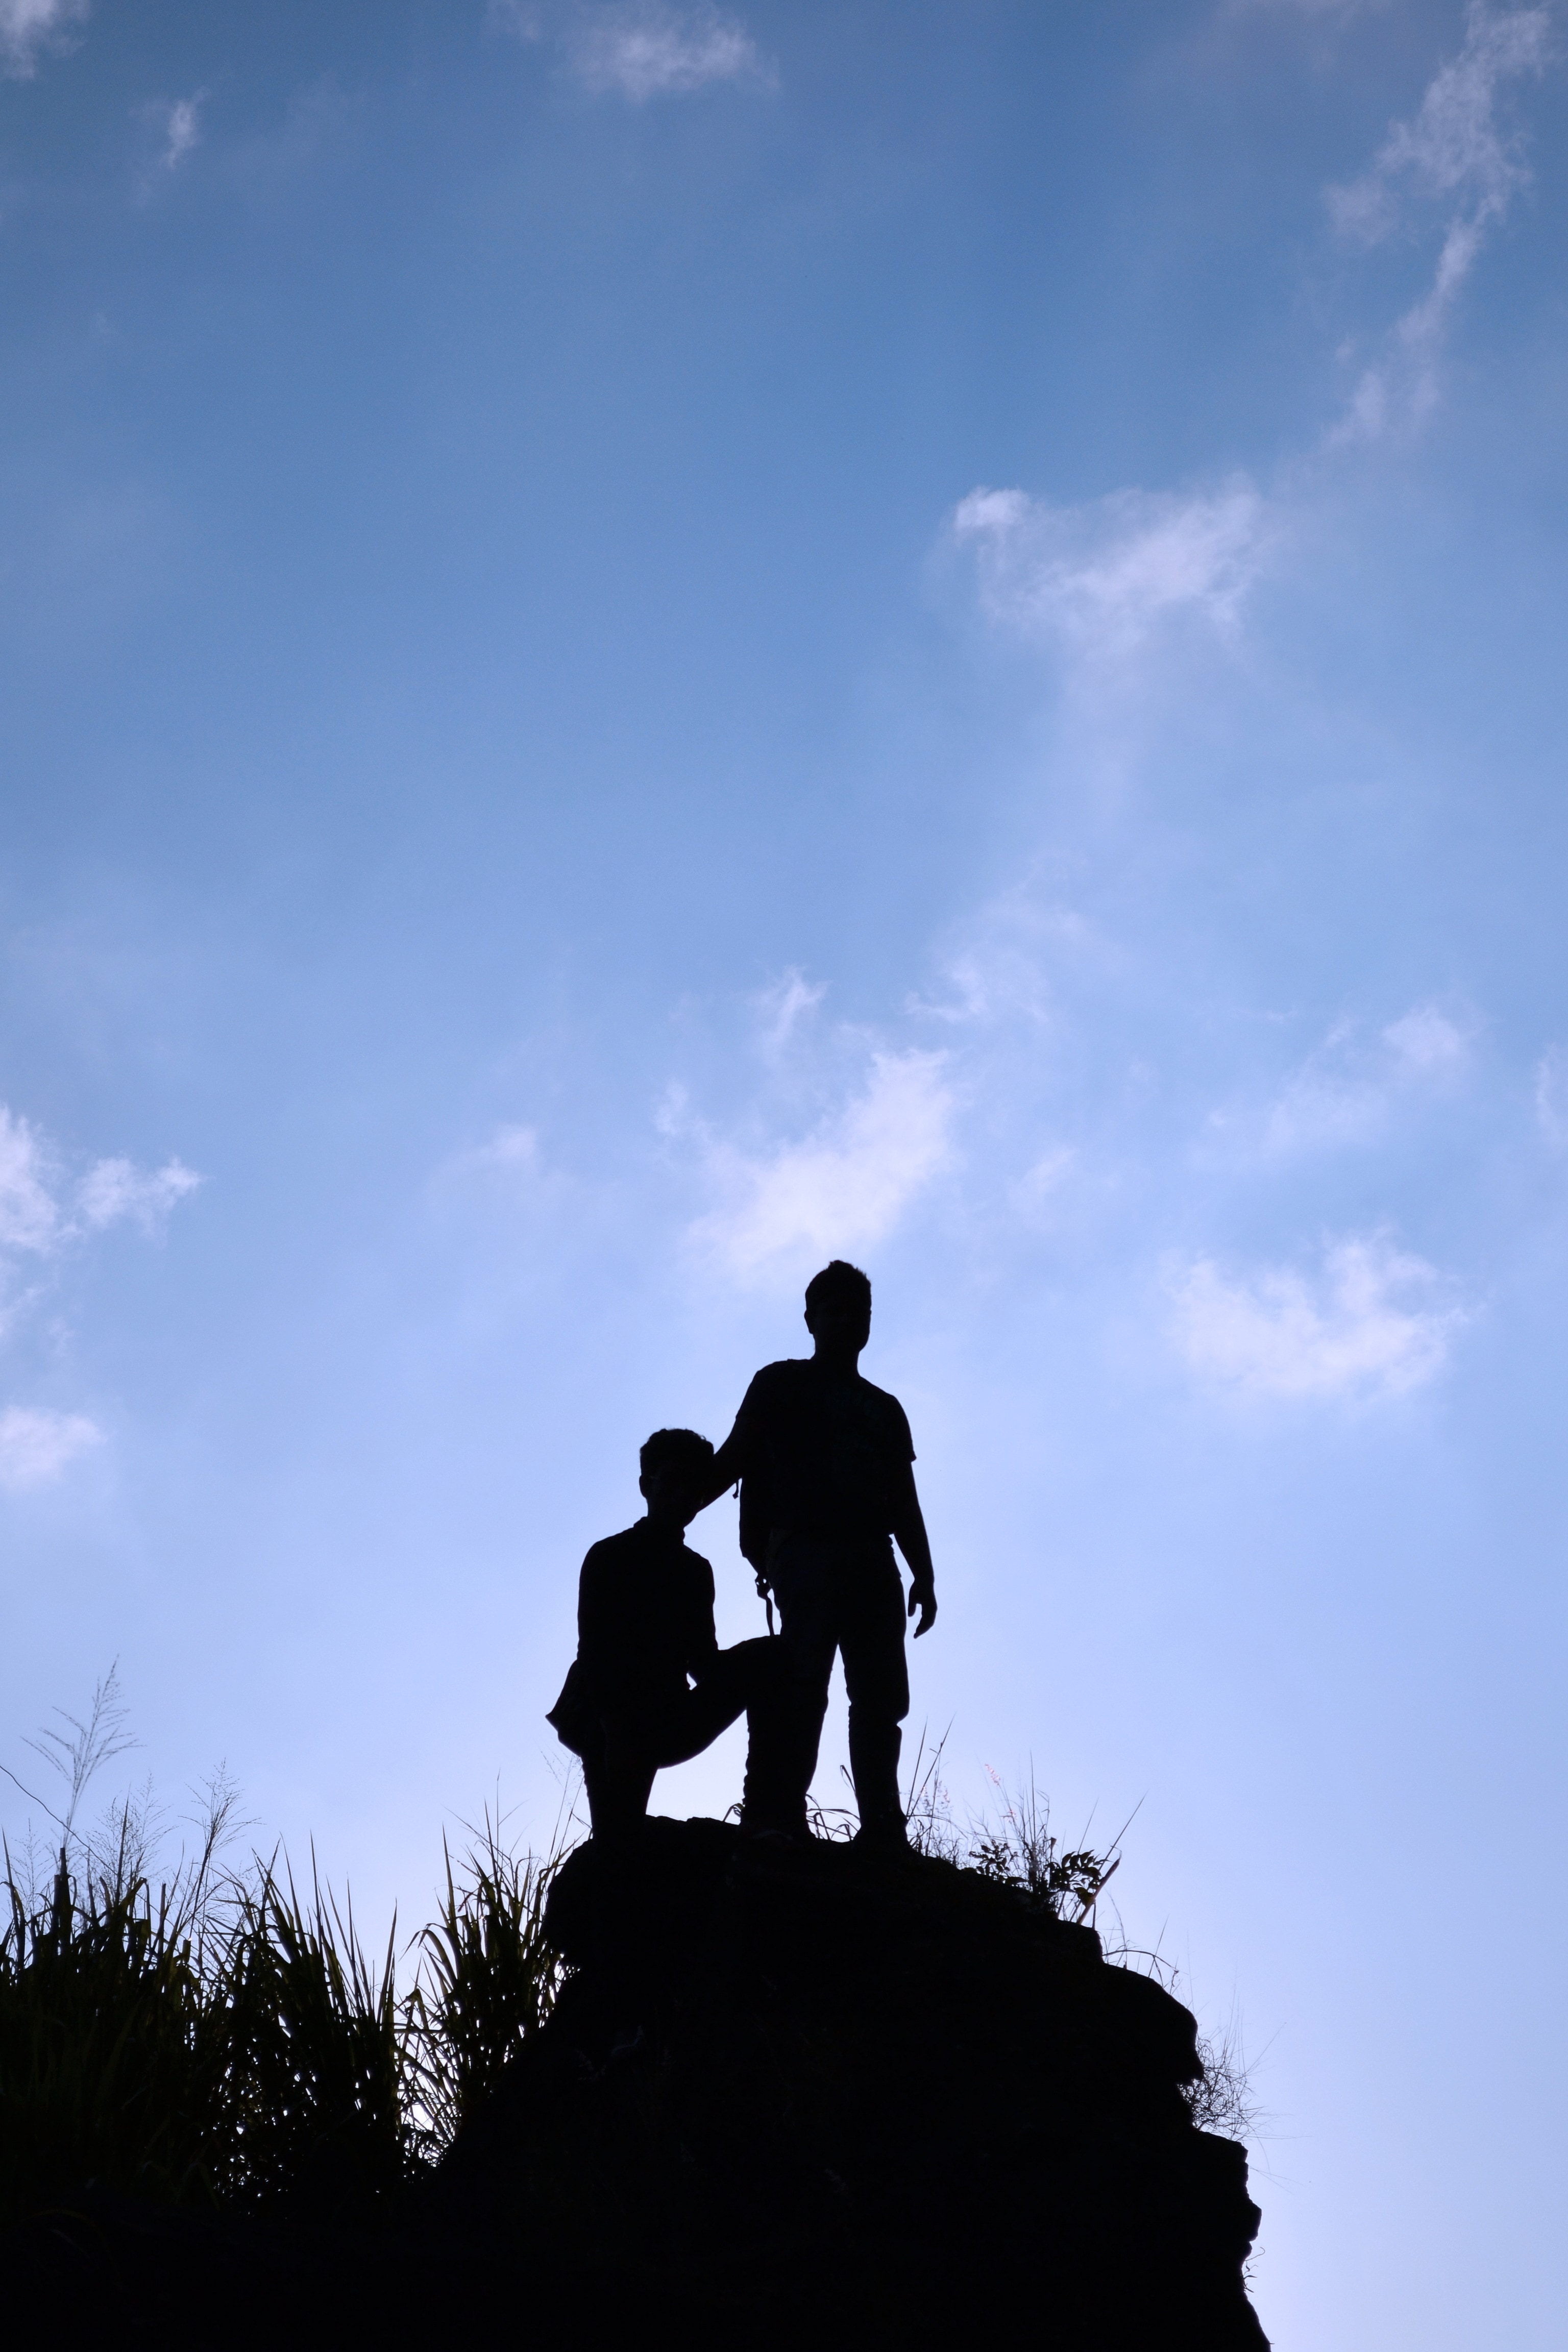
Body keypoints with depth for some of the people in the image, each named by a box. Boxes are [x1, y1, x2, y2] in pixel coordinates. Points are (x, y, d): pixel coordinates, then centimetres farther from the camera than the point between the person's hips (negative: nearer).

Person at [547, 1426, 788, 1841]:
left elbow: (702, 1660, 11)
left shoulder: (696, 1570, 16)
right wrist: (616, 1730, -28)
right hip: (611, 1720, -4)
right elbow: (594, 1652, -11)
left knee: (765, 1658, -16)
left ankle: (767, 1814, -25)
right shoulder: (608, 1557, 0)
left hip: (669, 1723, 5)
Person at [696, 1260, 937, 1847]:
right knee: (802, 1691, -16)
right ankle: (783, 1826, -20)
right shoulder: (782, 1384, 14)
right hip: (806, 1551, -5)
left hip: (872, 1560, 5)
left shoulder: (885, 1408, 26)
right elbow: (733, 1460, 4)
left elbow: (905, 1506, 22)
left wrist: (924, 1577, 9)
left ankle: (883, 1834, -7)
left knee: (883, 1698, -4)